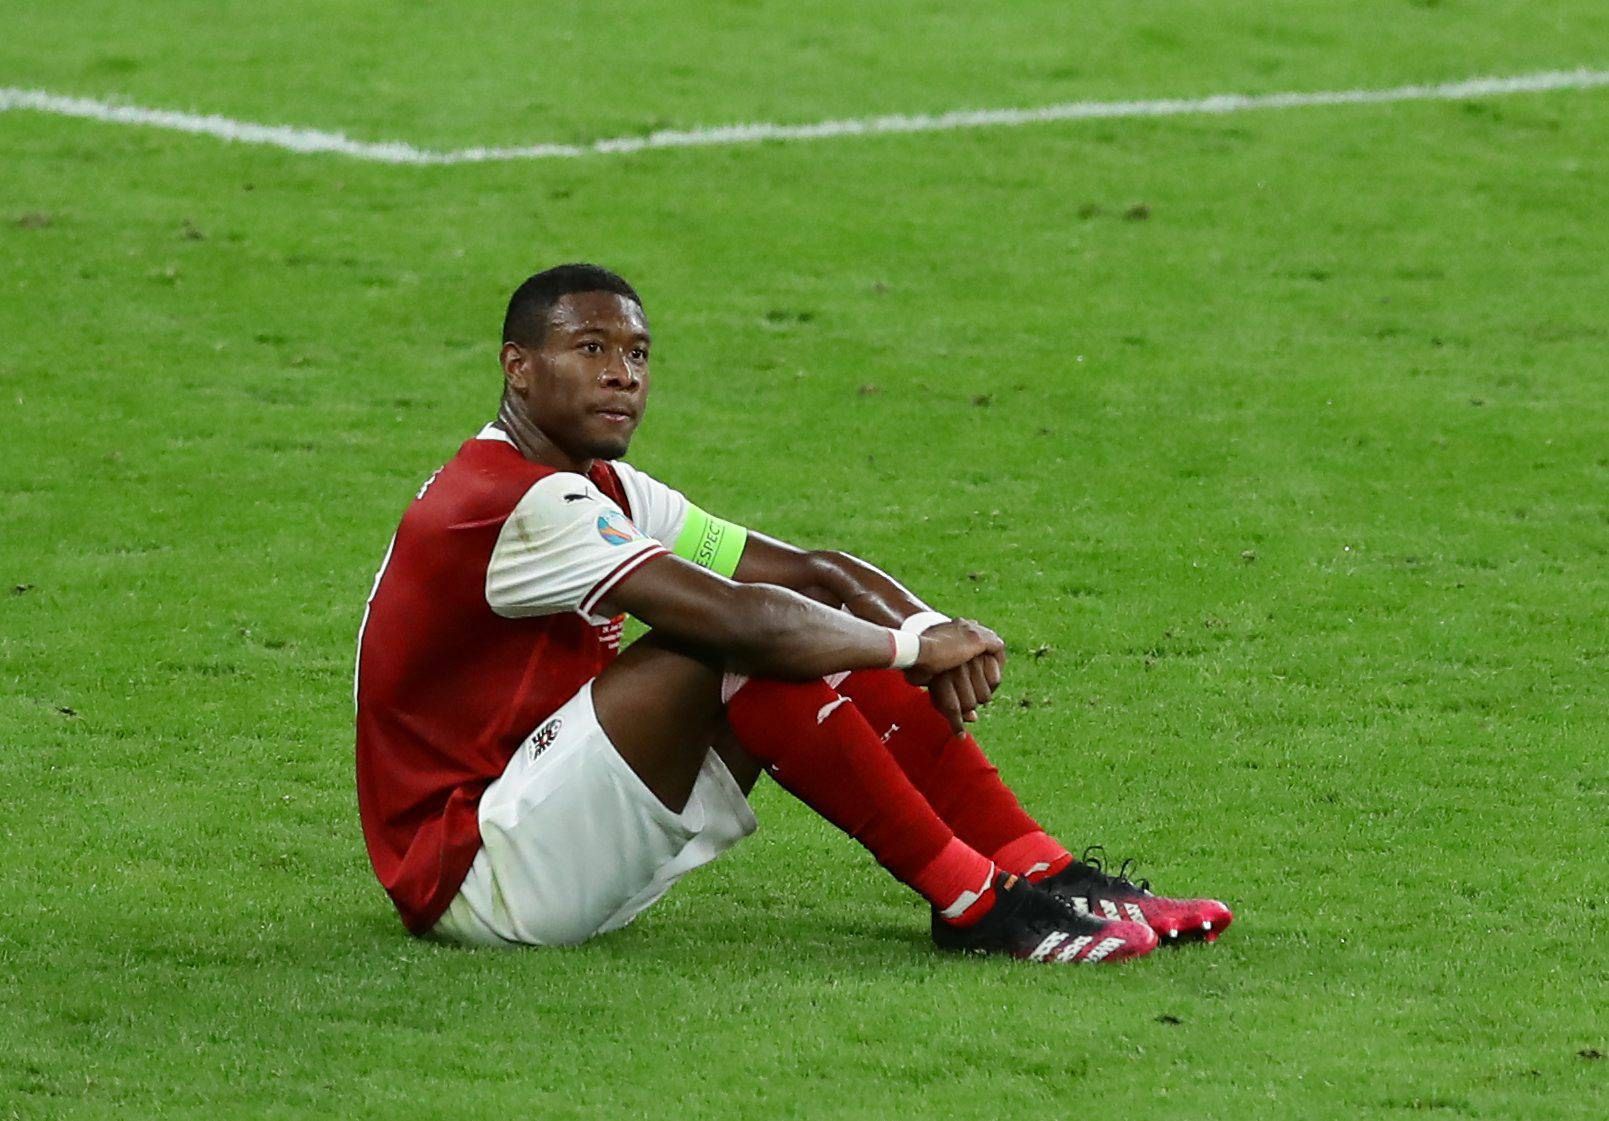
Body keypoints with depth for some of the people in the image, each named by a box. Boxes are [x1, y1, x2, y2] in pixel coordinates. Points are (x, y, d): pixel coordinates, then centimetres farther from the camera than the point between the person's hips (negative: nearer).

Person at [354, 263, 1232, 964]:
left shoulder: (601, 491, 13)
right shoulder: (511, 503, -20)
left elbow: (813, 571, 9)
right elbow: (736, 619, -28)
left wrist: (930, 631, -11)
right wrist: (915, 645, -15)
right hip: (469, 876, -10)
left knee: (818, 642, 2)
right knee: (738, 649, -24)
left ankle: (1049, 879, -3)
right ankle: (972, 903, -18)